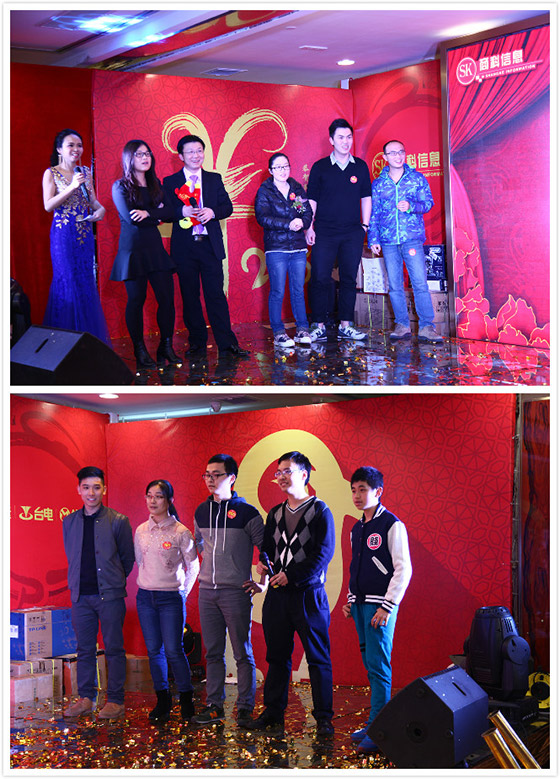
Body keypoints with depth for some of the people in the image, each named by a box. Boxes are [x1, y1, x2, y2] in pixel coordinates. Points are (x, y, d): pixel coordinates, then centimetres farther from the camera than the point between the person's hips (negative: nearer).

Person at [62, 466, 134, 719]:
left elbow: (128, 558, 6)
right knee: (85, 649, 8)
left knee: (114, 649, 0)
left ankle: (115, 701, 5)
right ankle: (85, 698, 17)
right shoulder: (69, 522, 9)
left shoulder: (118, 521, -2)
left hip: (110, 595, -3)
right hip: (81, 595, 4)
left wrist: (115, 581, 7)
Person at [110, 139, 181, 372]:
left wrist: (148, 213, -15)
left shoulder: (155, 185, 14)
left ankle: (166, 348, 9)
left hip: (155, 247, 5)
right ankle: (140, 353, 6)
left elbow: (170, 211, 0)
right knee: (136, 300, -1)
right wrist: (157, 216, -2)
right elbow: (130, 218, -12)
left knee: (167, 298, -2)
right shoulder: (120, 187, -1)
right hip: (132, 249, -4)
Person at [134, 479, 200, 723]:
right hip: (145, 596, 4)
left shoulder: (181, 532, -8)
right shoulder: (141, 531, 5)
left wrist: (182, 592, 2)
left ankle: (186, 700, 8)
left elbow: (193, 567, 0)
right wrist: (150, 583, 13)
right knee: (154, 650, 6)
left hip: (171, 598, -4)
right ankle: (162, 700, 16)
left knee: (173, 650, -6)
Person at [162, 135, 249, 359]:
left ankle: (227, 343, 1)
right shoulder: (170, 182, 5)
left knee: (216, 294, -1)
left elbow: (228, 206, 7)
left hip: (210, 245, 1)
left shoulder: (214, 179, 11)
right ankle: (197, 343, 13)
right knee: (190, 296, 5)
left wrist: (212, 212, -13)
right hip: (184, 247, -1)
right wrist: (182, 212, -18)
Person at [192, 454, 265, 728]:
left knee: (242, 653, 0)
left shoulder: (246, 512, -6)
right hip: (207, 591, 5)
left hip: (236, 592, -5)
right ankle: (214, 706, 16)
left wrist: (262, 582, -6)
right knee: (213, 652, 9)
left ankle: (245, 708, 6)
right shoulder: (201, 512, 10)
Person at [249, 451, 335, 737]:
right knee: (277, 656, 10)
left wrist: (291, 576, -15)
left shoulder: (320, 511, -3)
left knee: (318, 658, -2)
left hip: (309, 593, -6)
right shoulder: (275, 513, 15)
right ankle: (273, 713, 19)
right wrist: (263, 562, -4)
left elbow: (324, 553, -11)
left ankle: (323, 717, 3)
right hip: (277, 594, 6)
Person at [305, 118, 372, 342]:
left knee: (349, 279, 4)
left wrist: (365, 225, 6)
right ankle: (319, 326, 0)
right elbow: (311, 200, 4)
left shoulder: (360, 167, 9)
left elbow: (366, 198, 13)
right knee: (320, 279, -6)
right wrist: (309, 227, -3)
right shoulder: (320, 167, 3)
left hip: (352, 233, 2)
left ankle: (345, 326, 10)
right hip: (325, 232, -2)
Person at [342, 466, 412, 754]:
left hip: (380, 606, -7)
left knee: (378, 666, -10)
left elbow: (403, 569, -12)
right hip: (360, 606, 7)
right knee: (370, 665, 10)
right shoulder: (356, 529, 15)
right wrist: (350, 600, 14)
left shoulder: (392, 525, -9)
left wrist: (386, 608, -15)